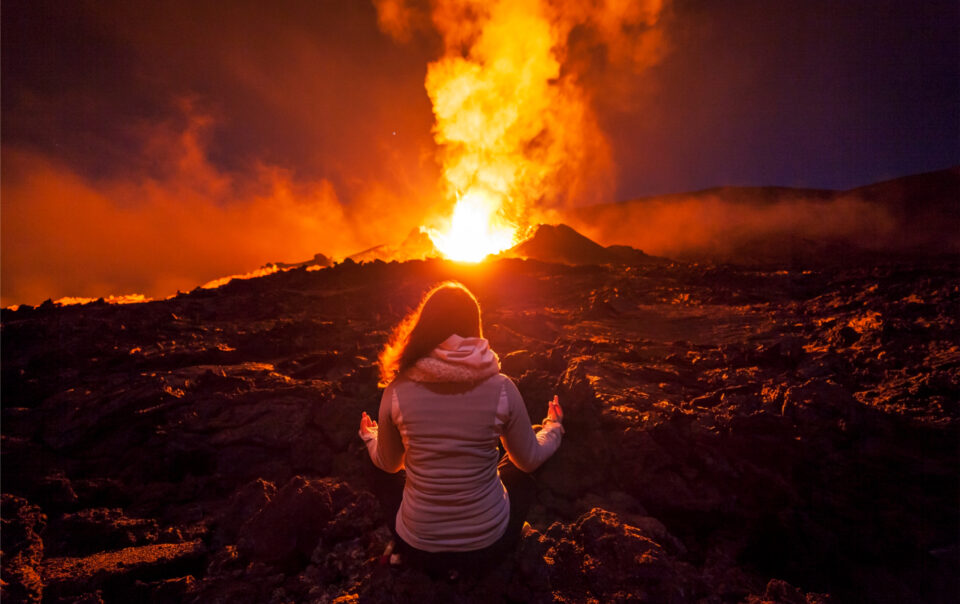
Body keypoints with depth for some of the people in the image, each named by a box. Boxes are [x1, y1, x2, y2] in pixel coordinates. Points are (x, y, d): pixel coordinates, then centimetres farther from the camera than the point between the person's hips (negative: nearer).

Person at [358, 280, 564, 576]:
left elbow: (388, 464, 2)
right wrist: (554, 428, 20)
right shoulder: (501, 388, -17)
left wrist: (369, 436, 25)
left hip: (417, 548, 1)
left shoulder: (397, 391, -16)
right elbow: (529, 460, -1)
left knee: (381, 477, 28)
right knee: (520, 474, 28)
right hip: (489, 545, 0)